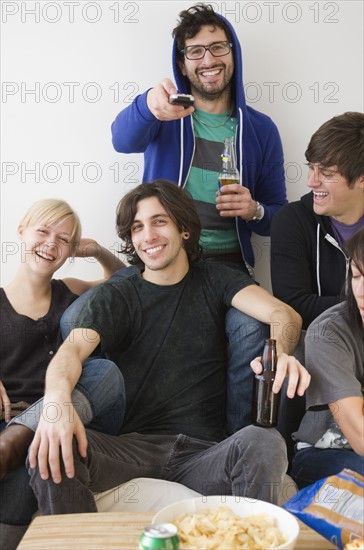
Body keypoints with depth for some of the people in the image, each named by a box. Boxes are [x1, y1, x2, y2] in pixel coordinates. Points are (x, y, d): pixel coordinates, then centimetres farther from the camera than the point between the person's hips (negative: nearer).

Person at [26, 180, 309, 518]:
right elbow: (74, 347, -7)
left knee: (264, 443, -33)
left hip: (203, 451, 0)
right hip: (132, 448, 1)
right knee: (50, 450, -28)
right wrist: (57, 395, -32)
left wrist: (279, 351, -29)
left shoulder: (215, 281, 13)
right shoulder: (115, 296, 12)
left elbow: (282, 313, -3)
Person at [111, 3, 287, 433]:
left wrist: (254, 210, -10)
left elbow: (278, 216, 15)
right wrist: (149, 106, -41)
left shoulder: (260, 129, 12)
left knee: (251, 329, -30)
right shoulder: (166, 116, 8)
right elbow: (123, 139, -18)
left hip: (229, 264, 0)